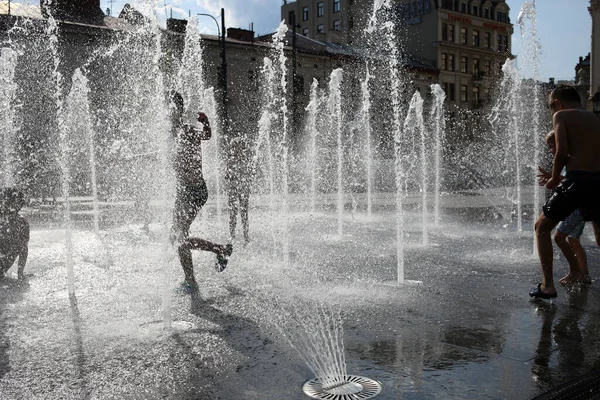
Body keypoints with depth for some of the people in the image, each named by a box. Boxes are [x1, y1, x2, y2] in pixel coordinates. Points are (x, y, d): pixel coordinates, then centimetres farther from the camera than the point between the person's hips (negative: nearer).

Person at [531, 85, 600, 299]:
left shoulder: (561, 115, 3)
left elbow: (562, 151, -11)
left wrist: (554, 178, 3)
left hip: (577, 179, -6)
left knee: (542, 227, 9)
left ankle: (547, 285, 2)